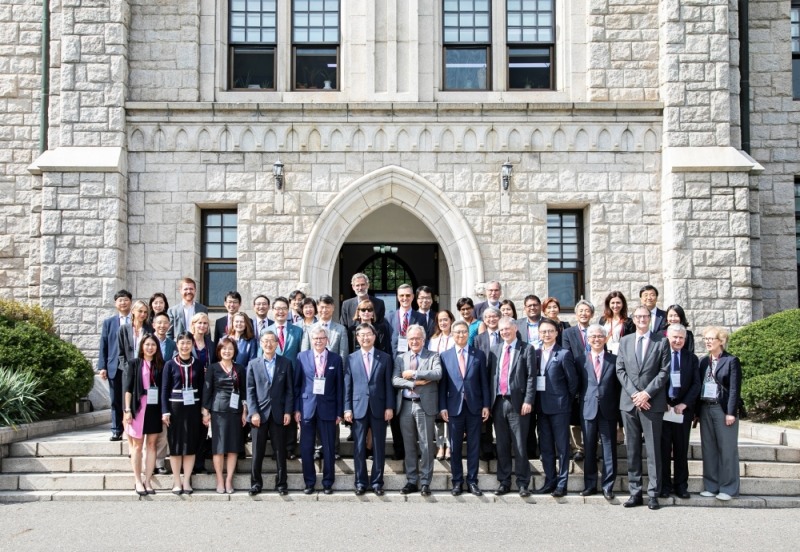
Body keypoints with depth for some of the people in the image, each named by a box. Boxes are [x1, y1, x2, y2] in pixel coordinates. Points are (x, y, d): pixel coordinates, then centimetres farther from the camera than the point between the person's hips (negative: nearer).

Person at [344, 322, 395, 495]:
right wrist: (347, 408, -2)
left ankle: (377, 482, 13)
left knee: (379, 447, 4)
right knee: (359, 447, 3)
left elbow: (388, 384, 3)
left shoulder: (385, 358, 5)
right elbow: (347, 386, 4)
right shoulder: (351, 359, 6)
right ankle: (360, 482, 12)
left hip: (379, 408, 0)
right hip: (358, 408, 0)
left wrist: (389, 407, -4)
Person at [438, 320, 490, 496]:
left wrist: (486, 405, -1)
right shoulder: (445, 356, 5)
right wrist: (442, 407, -3)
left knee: (474, 445, 5)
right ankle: (457, 481, 15)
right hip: (454, 406, 0)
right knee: (455, 446, 5)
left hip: (474, 406, 0)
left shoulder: (479, 355, 5)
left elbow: (484, 382, 4)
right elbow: (442, 384, 3)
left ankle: (472, 481, 13)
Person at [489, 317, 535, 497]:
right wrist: (489, 401, 6)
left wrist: (528, 401, -14)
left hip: (518, 403, -4)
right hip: (498, 402, 4)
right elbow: (490, 375, 13)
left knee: (520, 445, -1)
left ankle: (522, 483, 7)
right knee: (502, 446, 9)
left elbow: (531, 377, -5)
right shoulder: (495, 350, 14)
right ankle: (504, 482, 17)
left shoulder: (526, 349, 0)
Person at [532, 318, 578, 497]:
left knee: (562, 447, 1)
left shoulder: (564, 354, -7)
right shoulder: (535, 354, 9)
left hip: (559, 406, -5)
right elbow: (532, 378, 13)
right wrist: (533, 401, 6)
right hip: (541, 406, 6)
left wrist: (567, 399, 3)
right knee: (545, 447, 11)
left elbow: (572, 380, -4)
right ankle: (550, 481, 19)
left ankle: (561, 484, 5)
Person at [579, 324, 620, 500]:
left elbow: (618, 386, 3)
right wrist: (581, 405, -1)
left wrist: (618, 409, -3)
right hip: (588, 410, 1)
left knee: (609, 450, 2)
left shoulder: (614, 360, 4)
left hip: (608, 411, -1)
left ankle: (607, 486, 10)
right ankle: (590, 485, 16)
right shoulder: (581, 361, 6)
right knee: (589, 450, 7)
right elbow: (578, 386, 7)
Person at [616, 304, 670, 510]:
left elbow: (664, 371, -3)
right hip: (629, 401, 3)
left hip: (652, 402, -3)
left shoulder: (661, 341, 3)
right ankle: (635, 492, 11)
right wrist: (634, 393, -6)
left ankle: (653, 494, 3)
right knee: (632, 450, 6)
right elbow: (620, 370, 6)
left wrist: (647, 393, -11)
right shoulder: (625, 341, 12)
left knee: (653, 450, -1)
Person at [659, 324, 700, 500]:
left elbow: (696, 384, 5)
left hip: (683, 409, 2)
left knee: (682, 450, 6)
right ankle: (664, 485, 9)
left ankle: (681, 485, 13)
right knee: (663, 449, 1)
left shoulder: (691, 358, 9)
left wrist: (684, 404, -7)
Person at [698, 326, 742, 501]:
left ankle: (728, 488, 6)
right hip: (705, 409, 6)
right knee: (709, 449, 8)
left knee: (727, 449, 0)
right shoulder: (704, 361, 12)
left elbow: (735, 389, -9)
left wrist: (731, 412, -15)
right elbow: (699, 385, 11)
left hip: (723, 409, -6)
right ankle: (711, 486, 15)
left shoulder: (731, 361, -4)